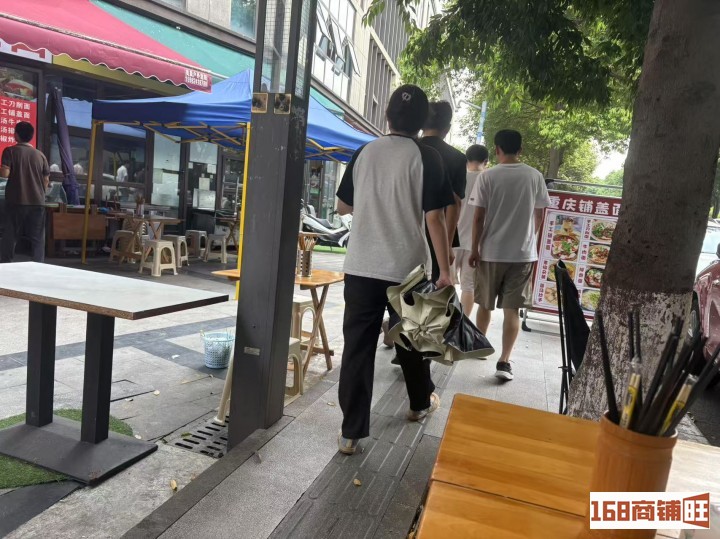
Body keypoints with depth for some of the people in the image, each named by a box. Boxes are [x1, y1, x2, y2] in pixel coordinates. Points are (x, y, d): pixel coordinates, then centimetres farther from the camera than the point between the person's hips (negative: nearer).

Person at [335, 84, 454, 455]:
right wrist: (445, 271, -7)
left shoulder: (364, 152, 6)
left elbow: (343, 206, 13)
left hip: (360, 267, 2)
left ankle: (350, 431, 7)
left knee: (357, 346, 4)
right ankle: (421, 403, 40)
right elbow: (433, 218, -12)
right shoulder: (426, 158, -5)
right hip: (406, 268, -2)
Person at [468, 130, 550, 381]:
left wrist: (475, 249, 0)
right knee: (512, 309, 2)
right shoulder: (535, 176, 1)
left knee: (485, 304, 16)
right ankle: (504, 361, -4)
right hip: (523, 253, 1)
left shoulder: (487, 176, -6)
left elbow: (479, 217, -8)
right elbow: (539, 215, 9)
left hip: (491, 251, -1)